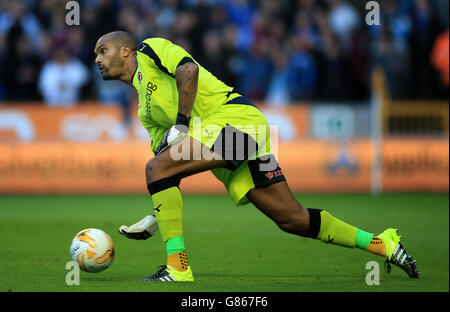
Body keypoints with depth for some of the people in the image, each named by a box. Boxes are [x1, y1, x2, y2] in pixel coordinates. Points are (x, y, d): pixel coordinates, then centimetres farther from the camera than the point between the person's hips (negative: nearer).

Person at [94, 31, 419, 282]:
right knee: (293, 219, 3)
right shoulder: (144, 110, 28)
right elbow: (170, 168, 25)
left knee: (156, 168, -19)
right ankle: (383, 244, 10)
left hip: (234, 114, -9)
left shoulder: (150, 49, 7)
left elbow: (188, 68, -13)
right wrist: (158, 214, 15)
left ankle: (178, 268, -22)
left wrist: (181, 123, -16)